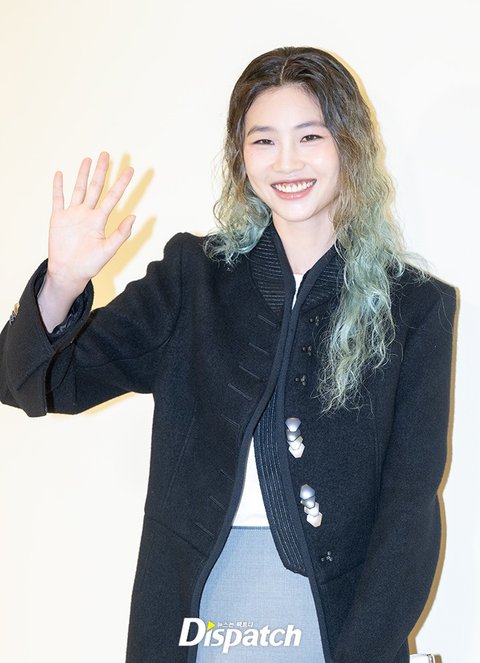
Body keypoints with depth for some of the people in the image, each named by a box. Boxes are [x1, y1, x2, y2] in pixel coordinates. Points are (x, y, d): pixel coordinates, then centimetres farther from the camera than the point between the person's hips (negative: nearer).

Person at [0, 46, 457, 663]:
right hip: (196, 599, 2)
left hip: (341, 609, -1)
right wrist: (62, 286, -21)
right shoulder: (195, 273, -1)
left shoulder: (416, 306, -4)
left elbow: (409, 506, -6)